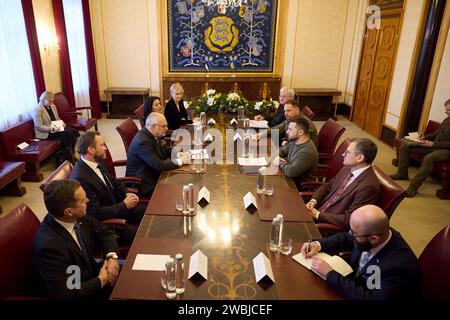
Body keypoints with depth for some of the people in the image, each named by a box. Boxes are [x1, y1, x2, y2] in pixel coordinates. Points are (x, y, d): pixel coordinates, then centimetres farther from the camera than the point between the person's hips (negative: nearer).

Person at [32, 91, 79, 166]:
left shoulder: (52, 106, 12)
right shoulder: (37, 109, -12)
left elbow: (58, 119, 22)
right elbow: (39, 126, -17)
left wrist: (62, 123, -2)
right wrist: (52, 129, -28)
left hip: (56, 128, 8)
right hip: (46, 133, -8)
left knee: (73, 131, -18)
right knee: (68, 134, -28)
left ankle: (70, 155, -10)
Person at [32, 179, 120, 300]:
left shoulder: (78, 217, -11)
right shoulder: (48, 245, -30)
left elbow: (104, 233, 6)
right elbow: (64, 294, -27)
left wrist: (112, 257, -11)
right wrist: (102, 280, -17)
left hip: (93, 275, 6)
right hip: (81, 294, -6)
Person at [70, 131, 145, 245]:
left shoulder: (99, 162, -2)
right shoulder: (80, 179, -28)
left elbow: (113, 182, 16)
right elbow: (96, 213, -26)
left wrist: (126, 194, -3)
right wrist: (124, 205, -19)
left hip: (117, 207, 9)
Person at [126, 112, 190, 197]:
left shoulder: (151, 135, 0)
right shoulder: (143, 142, -27)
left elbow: (165, 149, 14)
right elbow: (159, 165, -28)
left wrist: (179, 154, -5)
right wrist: (180, 161, -18)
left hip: (153, 175, 9)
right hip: (144, 185, -9)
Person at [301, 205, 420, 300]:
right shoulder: (366, 234, -16)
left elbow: (372, 298, -35)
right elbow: (345, 238, 4)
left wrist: (330, 274, -32)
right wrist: (318, 245, -12)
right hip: (355, 285, 6)